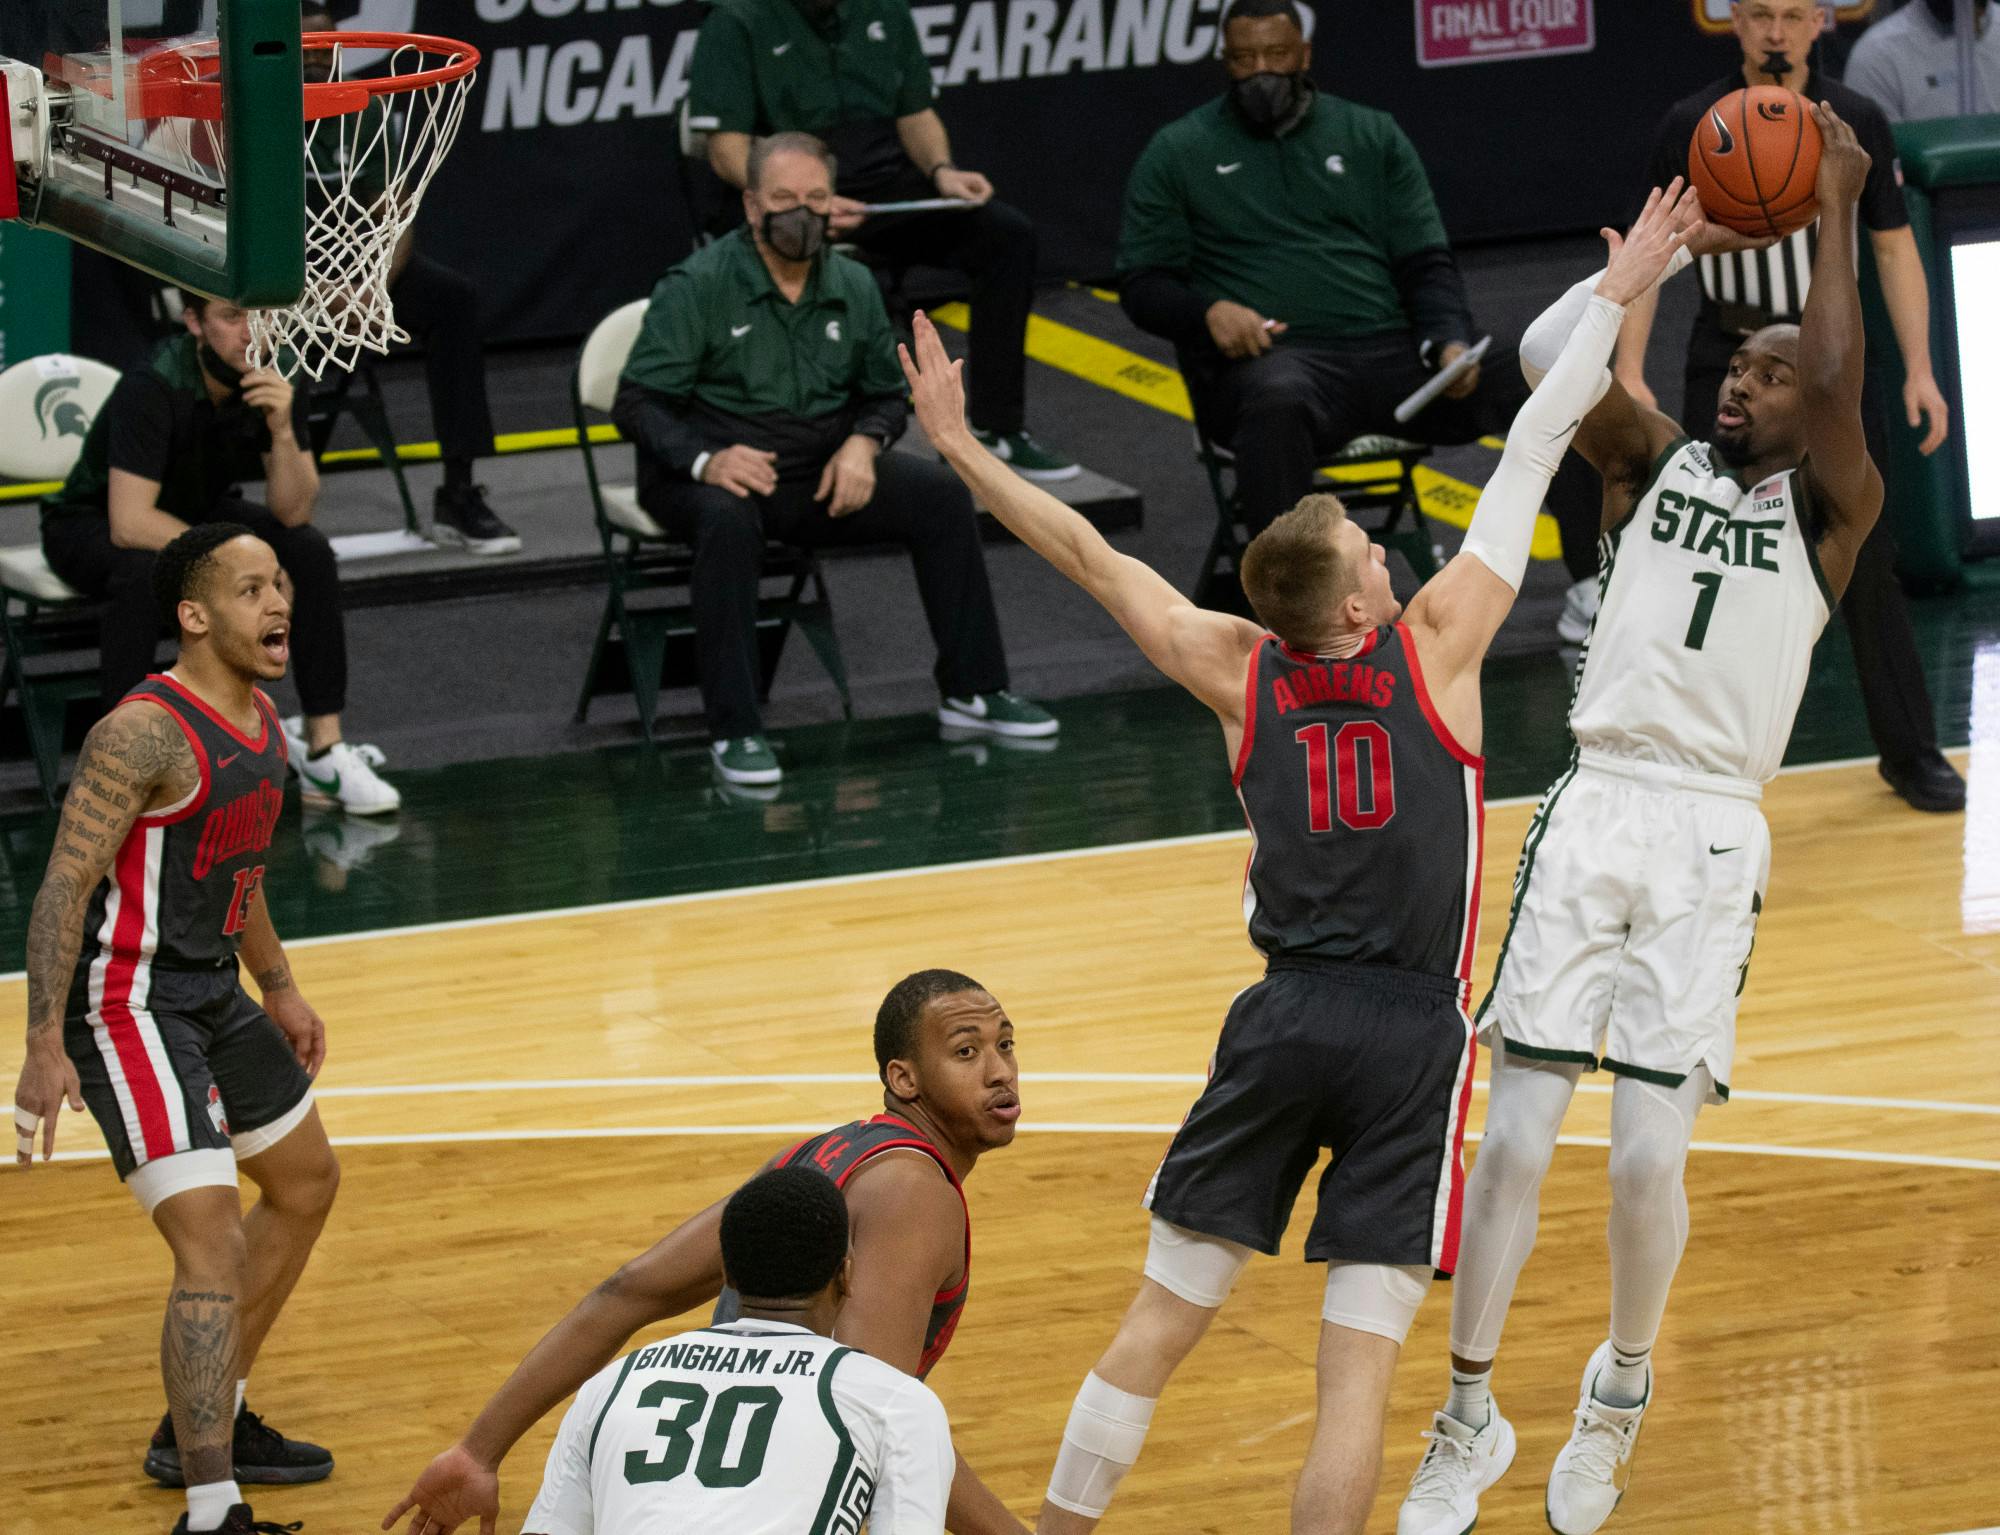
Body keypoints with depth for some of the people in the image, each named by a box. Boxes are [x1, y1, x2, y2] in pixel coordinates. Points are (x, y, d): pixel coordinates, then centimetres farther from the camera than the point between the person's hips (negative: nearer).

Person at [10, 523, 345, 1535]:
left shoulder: (260, 721, 7)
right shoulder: (146, 734, -22)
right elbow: (65, 884, -24)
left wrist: (279, 990, 31)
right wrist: (46, 1045, -29)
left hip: (211, 992, 10)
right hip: (130, 1009, -10)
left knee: (306, 1182, 25)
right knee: (214, 1244, -18)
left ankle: (203, 1428, 37)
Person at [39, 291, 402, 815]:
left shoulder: (273, 378, -15)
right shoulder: (151, 389, -33)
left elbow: (292, 512, -17)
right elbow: (130, 525, -38)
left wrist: (282, 431, -35)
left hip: (196, 514, 6)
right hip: (92, 523, -6)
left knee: (310, 551, -16)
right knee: (140, 572, -38)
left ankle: (323, 753, -10)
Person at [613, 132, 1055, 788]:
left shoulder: (854, 286, 6)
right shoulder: (697, 287, -10)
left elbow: (887, 393, 18)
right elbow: (638, 402, -12)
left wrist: (864, 443, -6)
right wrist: (706, 460, -30)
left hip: (821, 475, 5)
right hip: (711, 474, -5)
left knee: (942, 494, -13)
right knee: (729, 518, -39)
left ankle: (972, 691, -1)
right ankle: (735, 731, -35)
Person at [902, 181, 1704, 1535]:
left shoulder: (1237, 669, 5)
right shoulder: (1438, 644, -1)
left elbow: (1084, 549, 11)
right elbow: (1532, 457, 4)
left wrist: (958, 446, 21)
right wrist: (1617, 297, 9)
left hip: (1283, 1020, 3)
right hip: (1412, 1034, -3)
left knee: (1161, 1323, 10)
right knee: (1359, 1368, -4)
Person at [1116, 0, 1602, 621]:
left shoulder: (1372, 135, 18)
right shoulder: (1178, 153, 11)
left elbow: (1426, 262, 14)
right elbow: (1142, 284, 8)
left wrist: (1450, 342, -6)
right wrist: (1207, 311, -15)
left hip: (1391, 351, 4)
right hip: (1269, 361, -4)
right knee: (1277, 402, -43)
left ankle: (1594, 588, -12)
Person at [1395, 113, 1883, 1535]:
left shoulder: (1826, 511, 5)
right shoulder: (1656, 465, 13)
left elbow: (1835, 380, -15)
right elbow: (1557, 356, -6)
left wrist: (1835, 205, -10)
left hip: (1712, 838, -2)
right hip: (1593, 813, 2)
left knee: (1650, 1156, -7)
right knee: (1514, 1135, -2)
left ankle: (1623, 1386, 20)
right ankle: (1470, 1416, 10)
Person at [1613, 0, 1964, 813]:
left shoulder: (1855, 123, -2)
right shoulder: (1691, 128, -5)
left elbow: (1895, 250, 3)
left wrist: (1919, 371, -3)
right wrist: (1628, 367, -9)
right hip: (1727, 370, 0)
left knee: (1867, 562, 2)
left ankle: (1911, 752, 13)